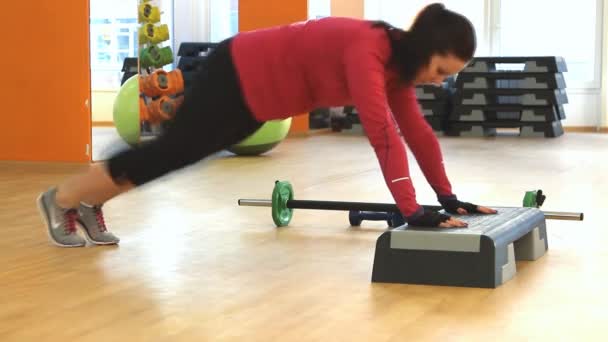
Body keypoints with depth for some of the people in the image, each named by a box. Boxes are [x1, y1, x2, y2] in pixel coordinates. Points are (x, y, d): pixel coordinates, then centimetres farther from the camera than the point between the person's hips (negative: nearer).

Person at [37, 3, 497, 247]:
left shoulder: (397, 60, -6)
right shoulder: (367, 49, -34)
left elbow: (417, 130, -1)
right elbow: (382, 132, -41)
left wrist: (448, 197, -3)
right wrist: (411, 211, -42)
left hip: (257, 95, 9)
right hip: (236, 77, -9)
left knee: (176, 156, 21)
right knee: (168, 153, 6)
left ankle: (91, 202, 39)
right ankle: (61, 199, 25)